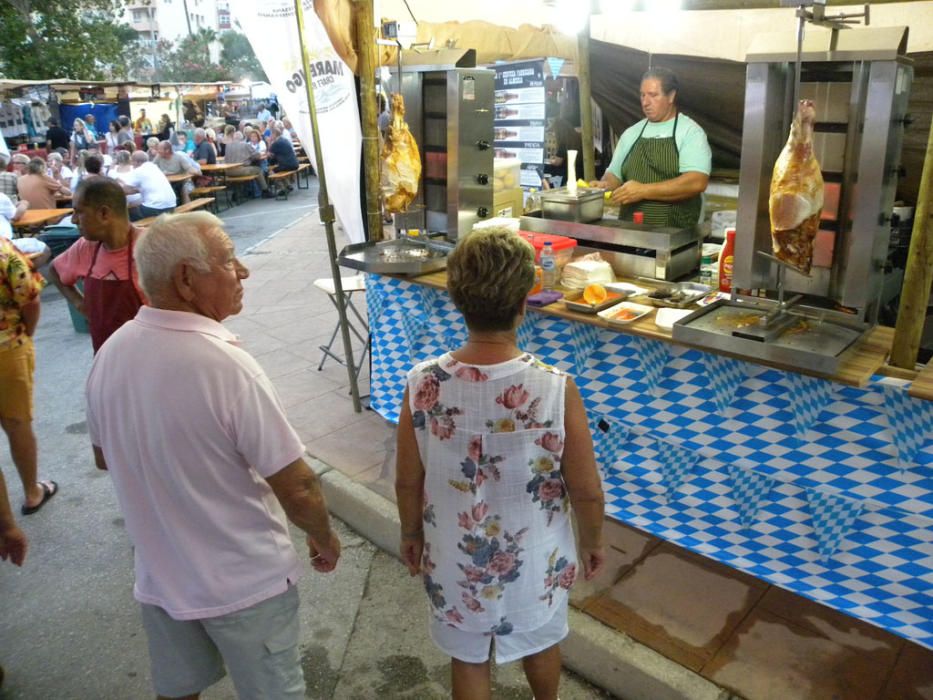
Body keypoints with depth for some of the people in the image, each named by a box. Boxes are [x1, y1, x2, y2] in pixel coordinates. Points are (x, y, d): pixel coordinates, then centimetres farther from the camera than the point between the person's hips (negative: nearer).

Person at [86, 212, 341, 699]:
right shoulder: (225, 366, -29)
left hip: (157, 575, 6)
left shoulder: (110, 353, -9)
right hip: (244, 583, -5)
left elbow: (105, 457, 7)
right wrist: (324, 539, -4)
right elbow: (298, 489, -24)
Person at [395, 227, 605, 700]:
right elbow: (586, 491, -15)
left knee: (468, 658, 26)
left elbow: (407, 482, -9)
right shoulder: (556, 390, -27)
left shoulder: (423, 385, -22)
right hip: (535, 558, 0)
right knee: (540, 644, 31)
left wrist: (411, 535, 10)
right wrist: (592, 542, 5)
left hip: (455, 559, 1)